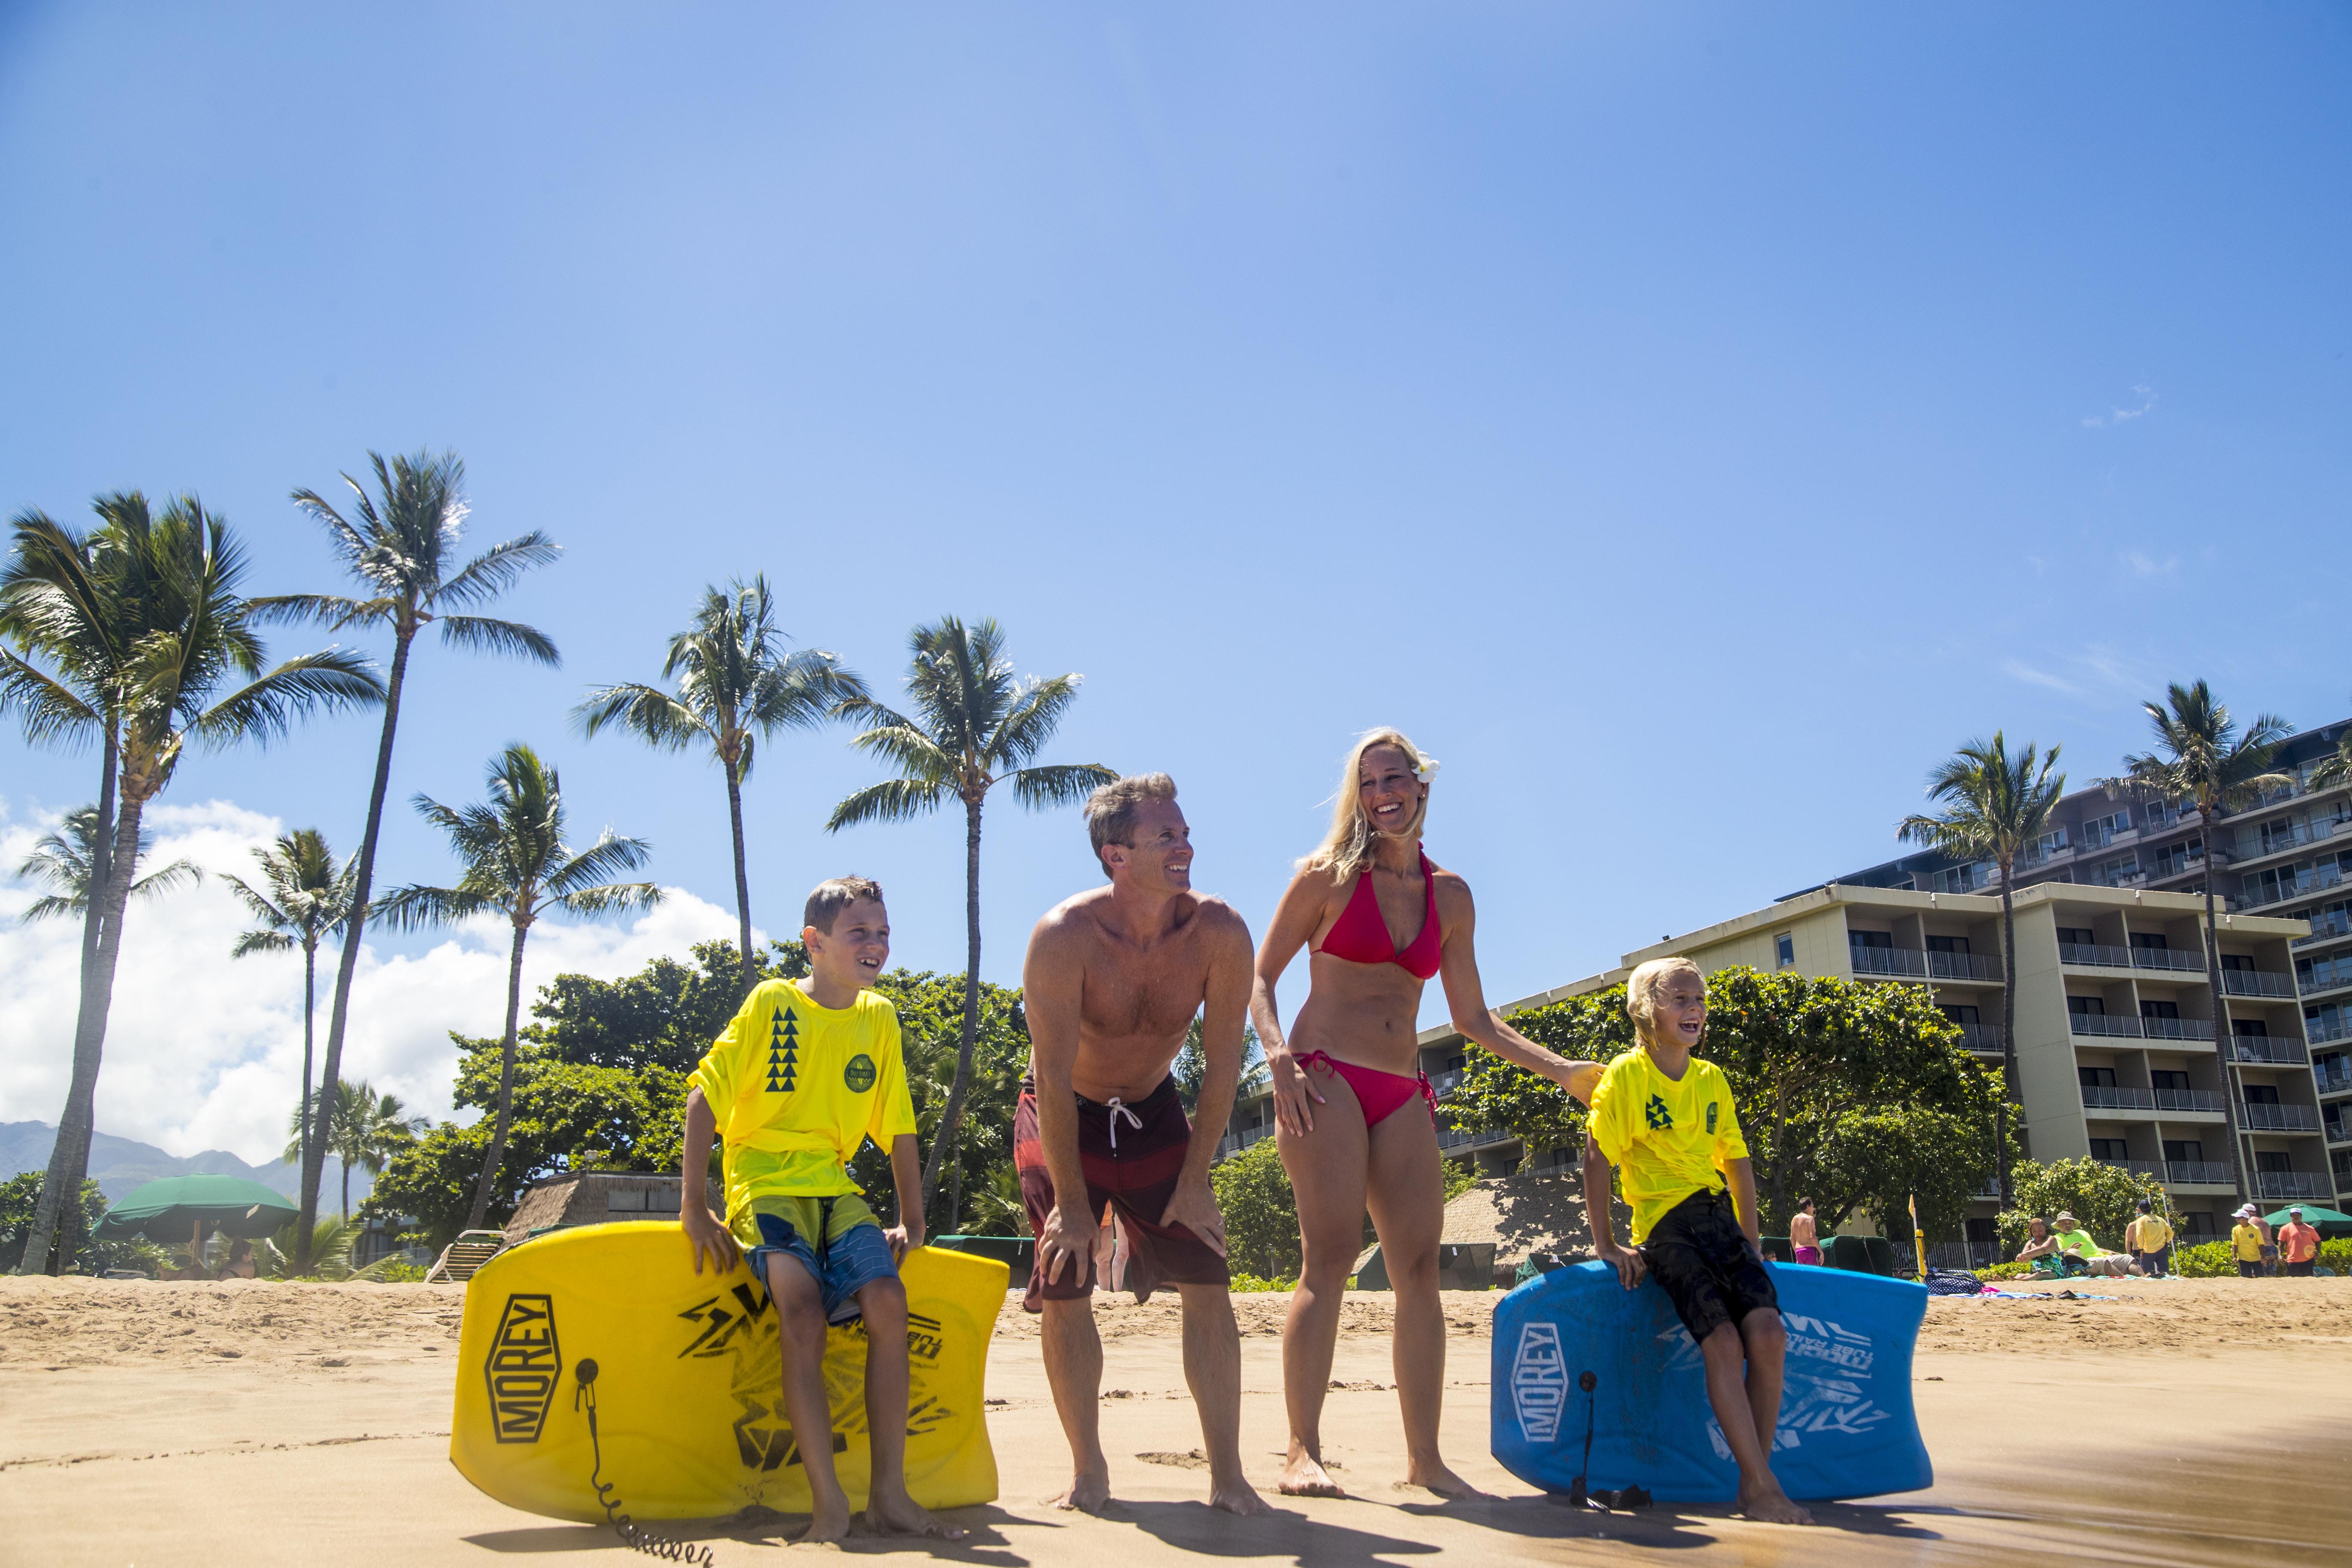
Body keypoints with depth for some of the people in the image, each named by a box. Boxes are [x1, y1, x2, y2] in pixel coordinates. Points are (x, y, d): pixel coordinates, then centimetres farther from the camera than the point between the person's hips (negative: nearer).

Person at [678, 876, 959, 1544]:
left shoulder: (879, 1019, 9)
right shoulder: (771, 1003, -4)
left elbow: (898, 1127, 17)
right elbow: (703, 1099, -5)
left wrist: (912, 1222, 13)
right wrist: (694, 1207, -11)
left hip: (835, 1189, 4)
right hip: (765, 1186, -4)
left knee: (887, 1299, -22)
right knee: (804, 1308, -30)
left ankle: (888, 1492, -13)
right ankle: (828, 1501, -23)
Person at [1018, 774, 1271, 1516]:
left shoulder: (1219, 932, -21)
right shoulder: (1064, 938, -29)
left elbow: (1222, 1065, -12)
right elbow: (1054, 1081, -24)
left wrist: (1195, 1179, -11)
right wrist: (1072, 1202, -20)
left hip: (1154, 1112, 2)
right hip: (1061, 1117, -2)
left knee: (1209, 1286, -6)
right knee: (1064, 1290, -6)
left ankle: (1227, 1476, 1)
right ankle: (1089, 1472, 11)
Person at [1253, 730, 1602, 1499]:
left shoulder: (1450, 896, 14)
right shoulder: (1329, 875, 2)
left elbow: (1472, 1017, 17)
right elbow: (1261, 978, 2)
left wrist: (1560, 1069, 8)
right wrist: (1279, 1061, -14)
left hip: (1403, 1095, 4)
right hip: (1325, 1079, -4)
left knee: (1420, 1267, -2)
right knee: (1329, 1258, -12)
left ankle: (1425, 1456, 5)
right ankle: (1303, 1450, -8)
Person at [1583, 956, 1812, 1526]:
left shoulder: (1713, 1080, 13)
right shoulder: (1626, 1076, -5)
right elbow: (1598, 1158, -7)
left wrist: (1750, 1242, 16)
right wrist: (1606, 1244, -10)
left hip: (1719, 1217, 5)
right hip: (1664, 1226, -5)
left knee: (1768, 1333, -15)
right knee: (1722, 1340, -23)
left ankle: (1754, 1482, -3)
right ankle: (1763, 1487, -15)